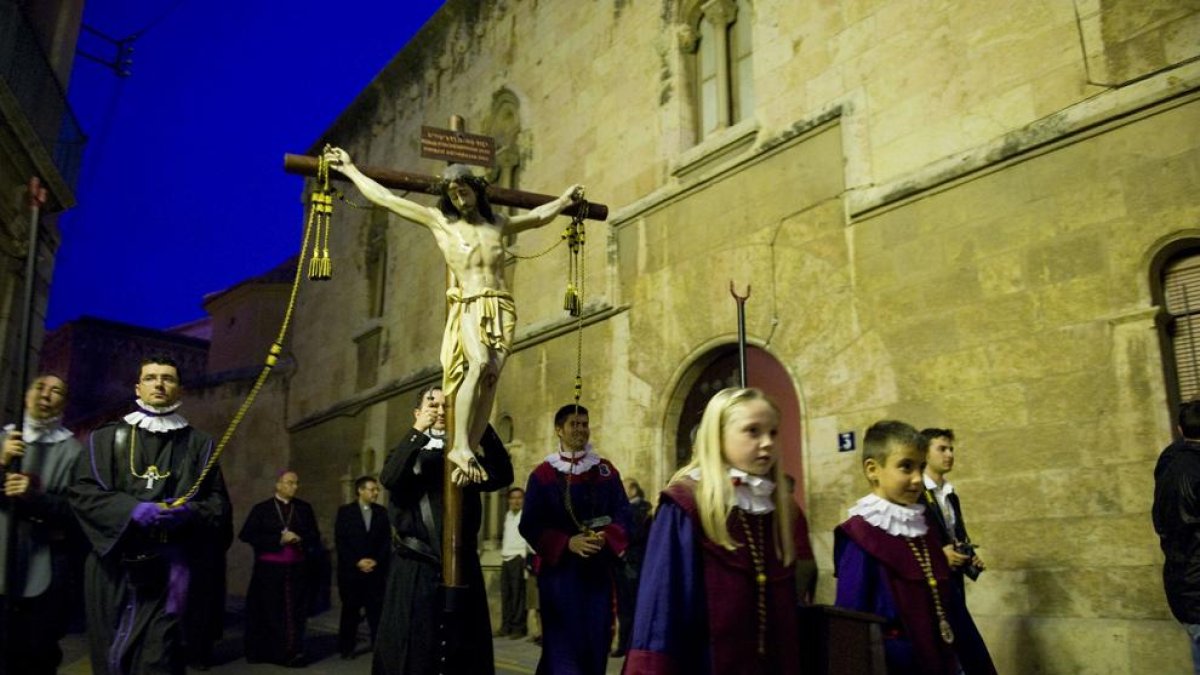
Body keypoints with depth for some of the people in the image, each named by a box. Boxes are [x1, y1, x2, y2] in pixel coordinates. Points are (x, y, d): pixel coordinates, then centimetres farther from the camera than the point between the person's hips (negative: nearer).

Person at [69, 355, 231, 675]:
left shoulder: (199, 444, 10)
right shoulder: (106, 438, 12)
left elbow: (219, 501, 6)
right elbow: (81, 491, 2)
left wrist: (188, 512, -16)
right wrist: (131, 509, -15)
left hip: (171, 568, -1)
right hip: (114, 564, 2)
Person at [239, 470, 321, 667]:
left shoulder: (304, 508, 10)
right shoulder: (262, 509, 2)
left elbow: (315, 535, 10)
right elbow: (247, 535, -8)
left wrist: (299, 539, -12)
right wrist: (279, 540, -14)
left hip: (297, 569, 2)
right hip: (269, 569, -2)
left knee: (295, 612, 0)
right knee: (270, 612, 3)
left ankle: (293, 651, 6)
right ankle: (265, 651, 15)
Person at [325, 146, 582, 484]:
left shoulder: (498, 223, 21)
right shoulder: (440, 221, 12)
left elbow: (539, 216, 39)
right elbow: (385, 198, 14)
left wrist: (565, 199, 47)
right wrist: (351, 170, 18)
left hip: (502, 308, 3)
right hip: (470, 307, -3)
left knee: (492, 374, -14)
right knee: (479, 362, -28)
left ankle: (469, 452, -15)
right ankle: (460, 446, -26)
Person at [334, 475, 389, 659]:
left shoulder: (382, 512, 8)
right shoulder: (345, 511, 2)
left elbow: (387, 540, 6)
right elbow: (340, 541, -4)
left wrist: (377, 561, -7)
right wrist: (357, 562, -11)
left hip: (376, 569, 2)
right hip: (351, 570, -2)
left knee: (377, 609, -1)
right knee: (350, 610, 5)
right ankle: (347, 648, 14)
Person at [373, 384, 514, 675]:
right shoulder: (406, 454, 7)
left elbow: (502, 476, -7)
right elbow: (389, 479, -16)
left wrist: (483, 426, -17)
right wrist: (417, 431, -22)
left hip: (462, 568, 2)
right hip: (415, 570, -2)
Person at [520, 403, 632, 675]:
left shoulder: (606, 471, 7)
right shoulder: (543, 475, 0)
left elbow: (623, 515, 4)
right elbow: (530, 525, -5)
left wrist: (606, 538, -16)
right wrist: (567, 543, -19)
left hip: (598, 570, 3)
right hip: (558, 569, -2)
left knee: (595, 641, 6)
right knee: (563, 643, -3)